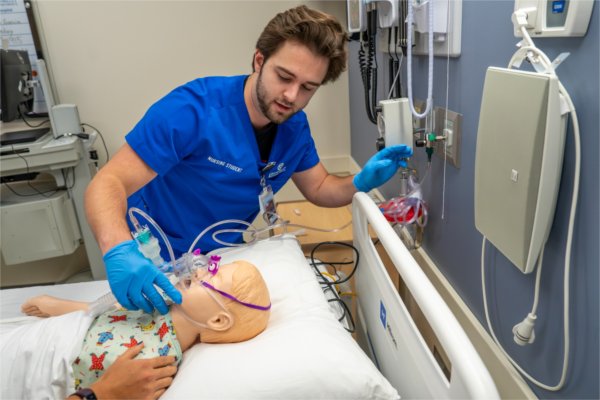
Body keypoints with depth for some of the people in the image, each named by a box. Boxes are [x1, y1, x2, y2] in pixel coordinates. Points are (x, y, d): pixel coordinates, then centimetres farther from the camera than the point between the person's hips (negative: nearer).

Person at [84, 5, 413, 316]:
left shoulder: (295, 126, -8)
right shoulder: (193, 110, -28)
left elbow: (319, 188, 4)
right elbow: (108, 183, -28)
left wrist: (361, 183, -18)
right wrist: (120, 252, -48)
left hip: (225, 257, 5)